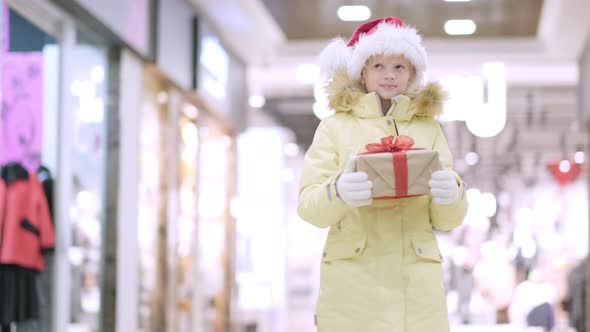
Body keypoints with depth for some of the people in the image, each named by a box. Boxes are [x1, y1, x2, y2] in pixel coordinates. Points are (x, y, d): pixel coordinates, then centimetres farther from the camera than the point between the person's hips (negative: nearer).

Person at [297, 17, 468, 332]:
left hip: (416, 284, 2)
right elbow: (308, 205, -2)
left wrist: (451, 196, -15)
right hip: (352, 282, -2)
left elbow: (446, 220, 8)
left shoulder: (430, 129, 14)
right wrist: (337, 192, -24)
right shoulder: (335, 126, 8)